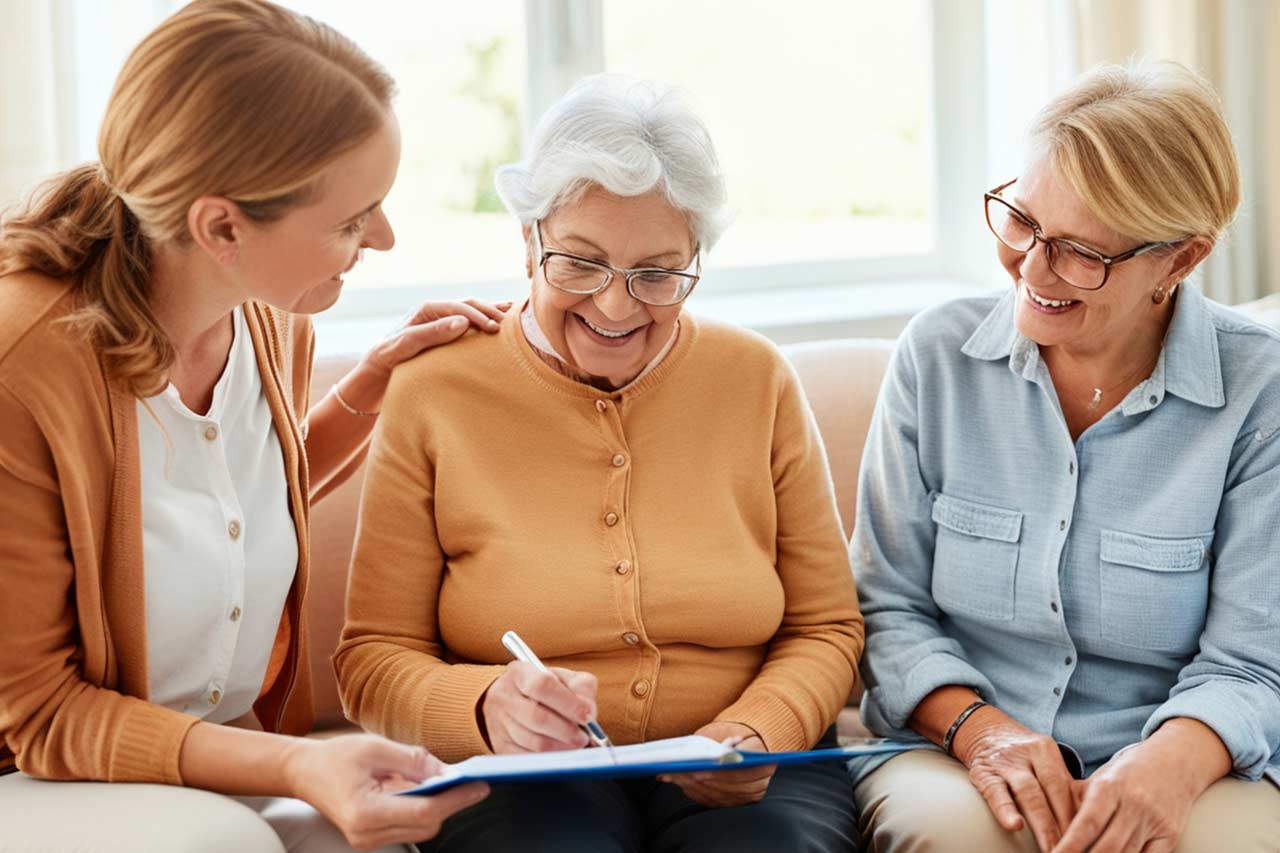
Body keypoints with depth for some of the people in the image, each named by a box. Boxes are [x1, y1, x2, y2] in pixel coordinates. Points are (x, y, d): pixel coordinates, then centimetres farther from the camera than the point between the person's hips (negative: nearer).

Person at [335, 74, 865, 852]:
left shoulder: (757, 381, 6)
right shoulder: (433, 396, 1)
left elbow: (826, 629, 10)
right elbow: (373, 661, 1)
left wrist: (755, 736, -11)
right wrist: (485, 707, -21)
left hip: (739, 785, 2)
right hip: (522, 783, -1)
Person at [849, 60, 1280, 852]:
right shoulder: (939, 355, 1)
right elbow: (890, 604, 3)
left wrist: (1168, 763, -28)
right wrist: (976, 727, -16)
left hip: (1178, 764, 0)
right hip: (948, 752, 0)